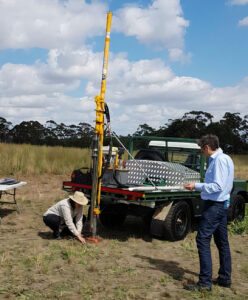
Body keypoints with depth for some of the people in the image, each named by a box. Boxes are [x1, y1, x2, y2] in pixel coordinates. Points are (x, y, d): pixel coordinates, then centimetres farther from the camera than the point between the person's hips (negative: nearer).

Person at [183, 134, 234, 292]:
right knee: (222, 242, 15)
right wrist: (199, 186, 17)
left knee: (203, 240, -8)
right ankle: (225, 278, 25)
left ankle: (205, 282, -6)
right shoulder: (225, 159, 14)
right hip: (223, 204, 11)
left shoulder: (219, 160, -17)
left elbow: (218, 186, -23)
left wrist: (196, 186, -18)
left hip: (214, 206, -11)